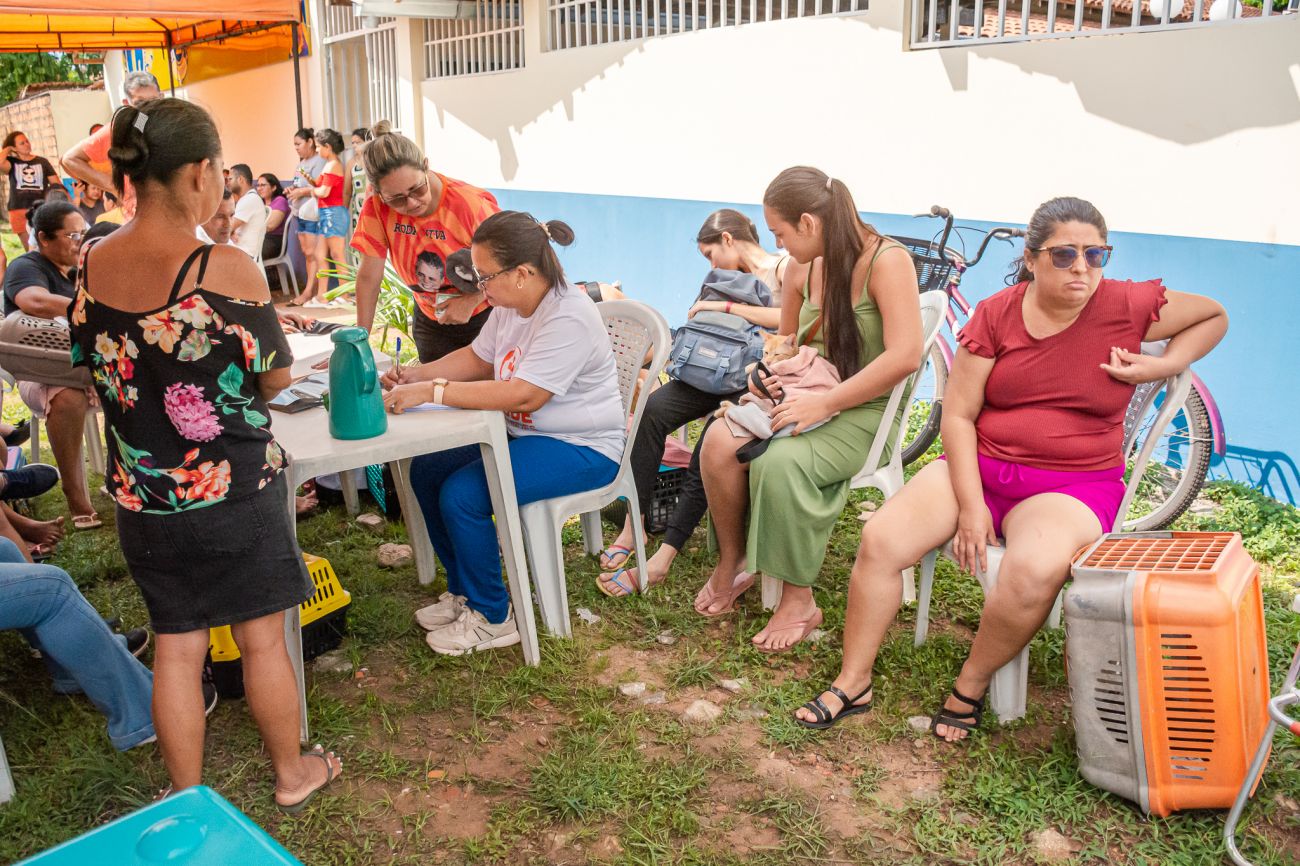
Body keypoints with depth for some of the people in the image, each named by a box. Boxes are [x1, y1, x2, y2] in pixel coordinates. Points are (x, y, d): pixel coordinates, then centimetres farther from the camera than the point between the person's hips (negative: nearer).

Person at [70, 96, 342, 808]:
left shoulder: (90, 265, -3)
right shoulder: (225, 270, -21)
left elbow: (91, 366, 12)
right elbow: (274, 377, -9)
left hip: (143, 499, 5)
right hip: (235, 491, -4)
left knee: (176, 647, 16)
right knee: (262, 640, 13)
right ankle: (292, 774, 33)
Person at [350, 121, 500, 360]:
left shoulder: (470, 204, -25)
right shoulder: (377, 208, -15)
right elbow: (369, 278, -10)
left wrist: (471, 301, -28)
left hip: (484, 316, -3)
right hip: (430, 321, 3)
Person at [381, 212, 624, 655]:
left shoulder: (570, 318, -26)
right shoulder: (509, 306, 3)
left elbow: (523, 394, -33)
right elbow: (477, 357, 15)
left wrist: (431, 392, -31)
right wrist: (417, 374, -2)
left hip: (582, 450, -10)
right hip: (522, 432, 10)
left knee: (461, 495, -23)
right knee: (426, 471, 2)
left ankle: (491, 618, -2)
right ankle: (463, 592, 17)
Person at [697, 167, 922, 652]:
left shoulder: (886, 260, -12)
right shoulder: (804, 268, 8)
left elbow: (905, 356, -24)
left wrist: (823, 403, -24)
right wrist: (773, 369, 4)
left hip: (862, 413, -6)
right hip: (807, 400, 6)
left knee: (780, 462, -34)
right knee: (720, 441, -22)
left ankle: (799, 601, -15)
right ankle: (731, 563, -1)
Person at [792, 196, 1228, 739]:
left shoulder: (1128, 306, -5)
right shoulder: (995, 315, -2)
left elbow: (1215, 316, 14)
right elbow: (958, 415, -3)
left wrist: (1162, 366, -5)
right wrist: (971, 505, -13)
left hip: (1071, 485, -2)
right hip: (977, 467, 2)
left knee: (1033, 571, -35)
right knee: (881, 539, -18)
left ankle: (970, 686, -8)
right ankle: (852, 684, -2)